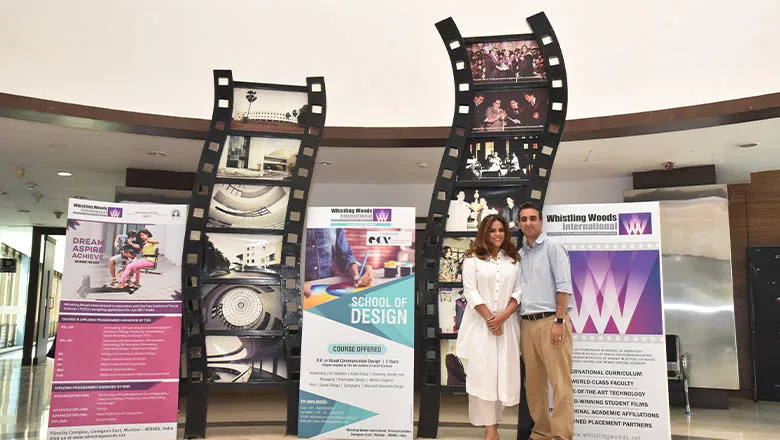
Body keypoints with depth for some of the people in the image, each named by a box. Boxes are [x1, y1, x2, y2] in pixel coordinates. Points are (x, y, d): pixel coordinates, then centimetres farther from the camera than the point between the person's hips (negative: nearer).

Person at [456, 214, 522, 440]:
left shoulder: (513, 260, 12)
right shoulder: (473, 259, 3)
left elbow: (518, 291, 5)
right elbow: (470, 290, -4)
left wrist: (503, 316, -9)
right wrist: (488, 317, -10)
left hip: (506, 323, 3)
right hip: (480, 323, -3)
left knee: (504, 372, 2)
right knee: (482, 372, -5)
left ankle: (492, 419, 16)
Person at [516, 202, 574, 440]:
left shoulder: (552, 246, -1)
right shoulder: (520, 254, 17)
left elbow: (563, 286, -8)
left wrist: (559, 321, -15)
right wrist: (519, 326, 10)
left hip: (550, 321, -6)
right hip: (527, 324, 6)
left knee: (560, 382, -5)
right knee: (533, 383, 10)